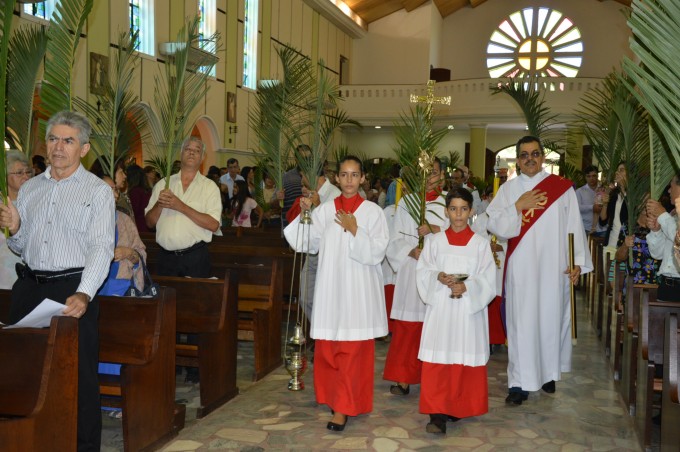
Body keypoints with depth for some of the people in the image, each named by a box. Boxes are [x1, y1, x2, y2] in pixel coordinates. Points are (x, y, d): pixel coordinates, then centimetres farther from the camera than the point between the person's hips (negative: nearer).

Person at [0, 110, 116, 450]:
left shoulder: (98, 191, -3)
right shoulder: (29, 189, 14)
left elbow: (101, 247, -13)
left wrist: (83, 294, -27)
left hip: (74, 289, -5)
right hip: (29, 288, 5)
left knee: (79, 375, 0)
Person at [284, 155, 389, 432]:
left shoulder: (373, 211, 0)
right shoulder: (324, 211, 6)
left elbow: (377, 253, -7)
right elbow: (305, 244, 0)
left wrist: (354, 230, -15)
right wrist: (305, 215, -11)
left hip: (359, 289, -3)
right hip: (330, 287, 3)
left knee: (353, 349, -1)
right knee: (327, 347, 8)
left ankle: (343, 407, 5)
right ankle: (334, 396, 28)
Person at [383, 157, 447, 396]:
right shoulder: (406, 202, 8)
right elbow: (395, 240, 4)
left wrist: (436, 230, -15)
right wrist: (412, 251, -14)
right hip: (411, 270, 0)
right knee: (407, 326, 1)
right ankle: (403, 378, 10)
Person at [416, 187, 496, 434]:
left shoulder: (480, 243, 3)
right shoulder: (434, 241, 7)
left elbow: (488, 280, -2)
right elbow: (422, 271, 4)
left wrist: (467, 287, -19)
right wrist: (438, 278, -16)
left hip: (469, 310, 0)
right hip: (440, 309, 0)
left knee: (466, 360, 5)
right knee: (438, 360, -4)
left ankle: (459, 408, 22)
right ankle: (438, 414, -1)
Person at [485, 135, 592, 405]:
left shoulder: (562, 187, 3)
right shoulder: (508, 189, 7)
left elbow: (575, 227, 1)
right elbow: (492, 224, 0)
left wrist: (578, 262, -4)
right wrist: (517, 206, -12)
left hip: (554, 267, 0)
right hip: (521, 269, 0)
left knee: (552, 318, 7)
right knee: (521, 322, -1)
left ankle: (549, 373, 24)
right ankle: (520, 383, 3)